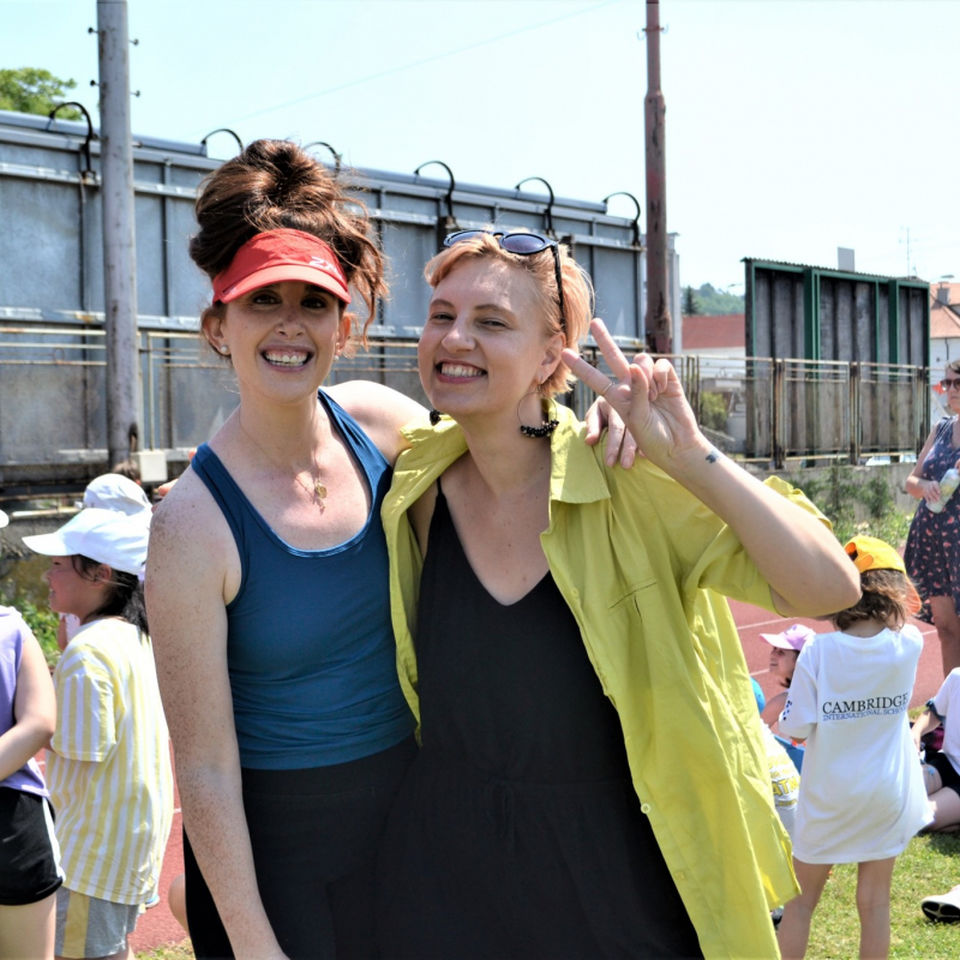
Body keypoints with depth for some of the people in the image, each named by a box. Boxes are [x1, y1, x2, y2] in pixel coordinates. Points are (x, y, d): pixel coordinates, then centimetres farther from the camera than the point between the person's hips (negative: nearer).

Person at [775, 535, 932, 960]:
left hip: (828, 797, -2)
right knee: (875, 902, 14)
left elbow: (796, 731, -14)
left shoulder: (818, 652, -18)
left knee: (800, 903, 13)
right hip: (886, 797, 2)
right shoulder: (908, 645, -10)